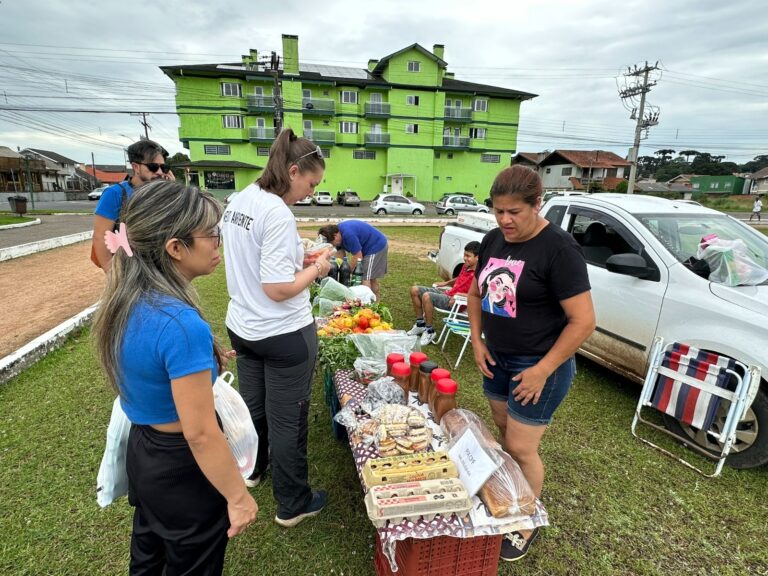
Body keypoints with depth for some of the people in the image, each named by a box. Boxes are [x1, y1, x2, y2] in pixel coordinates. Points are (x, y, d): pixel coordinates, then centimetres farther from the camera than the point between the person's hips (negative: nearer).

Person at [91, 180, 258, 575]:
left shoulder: (125, 300, -8)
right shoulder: (182, 324, -34)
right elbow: (200, 433, -27)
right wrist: (238, 497, -15)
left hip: (141, 451, 8)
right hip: (183, 469, -7)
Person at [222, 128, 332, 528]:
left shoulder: (238, 201, 3)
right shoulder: (278, 214, -24)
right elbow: (277, 289, -26)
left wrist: (298, 261, 5)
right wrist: (315, 269, -10)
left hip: (242, 327, 9)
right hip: (285, 334, -8)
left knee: (252, 405, 27)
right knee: (287, 420, 9)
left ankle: (253, 469, 53)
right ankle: (293, 504, 30)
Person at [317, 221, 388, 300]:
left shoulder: (348, 234, -31)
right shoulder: (338, 230, -3)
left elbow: (358, 257, -24)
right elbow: (341, 252, 3)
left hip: (376, 246, -10)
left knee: (366, 278, -11)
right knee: (371, 278, 17)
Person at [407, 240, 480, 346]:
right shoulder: (466, 266, 10)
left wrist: (462, 294, -28)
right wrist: (445, 283, 19)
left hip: (456, 302, -9)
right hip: (447, 294, 9)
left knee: (427, 296, -32)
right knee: (415, 290, 3)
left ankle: (430, 332, -15)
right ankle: (420, 324, 13)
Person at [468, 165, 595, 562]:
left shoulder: (558, 249, -19)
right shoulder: (493, 240, 1)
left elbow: (583, 321, -20)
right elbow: (476, 293, 12)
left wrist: (542, 371, -18)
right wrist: (477, 341, 2)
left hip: (539, 366, -6)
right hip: (497, 359, 6)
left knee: (521, 448, 4)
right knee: (504, 434, 18)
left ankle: (527, 525, 30)